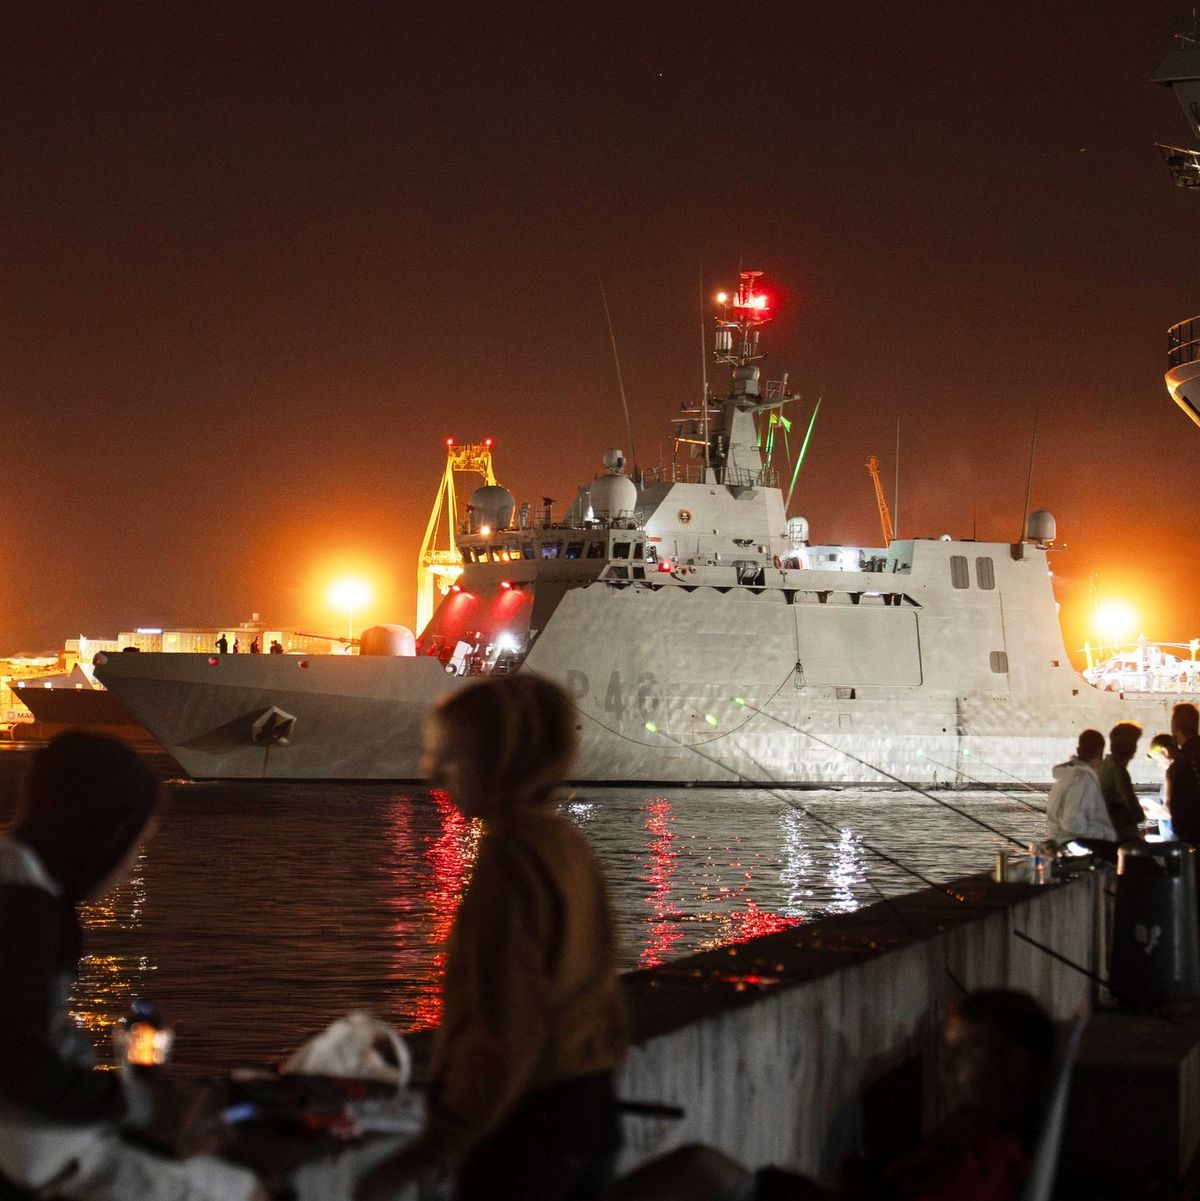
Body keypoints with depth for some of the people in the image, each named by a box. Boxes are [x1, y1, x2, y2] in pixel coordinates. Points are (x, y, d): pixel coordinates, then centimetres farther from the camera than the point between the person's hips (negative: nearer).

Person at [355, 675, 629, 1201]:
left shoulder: (511, 860, -19)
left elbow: (504, 1027, -23)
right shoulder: (569, 846, 7)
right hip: (589, 1112, 9)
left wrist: (420, 1156, -21)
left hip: (524, 1128, -9)